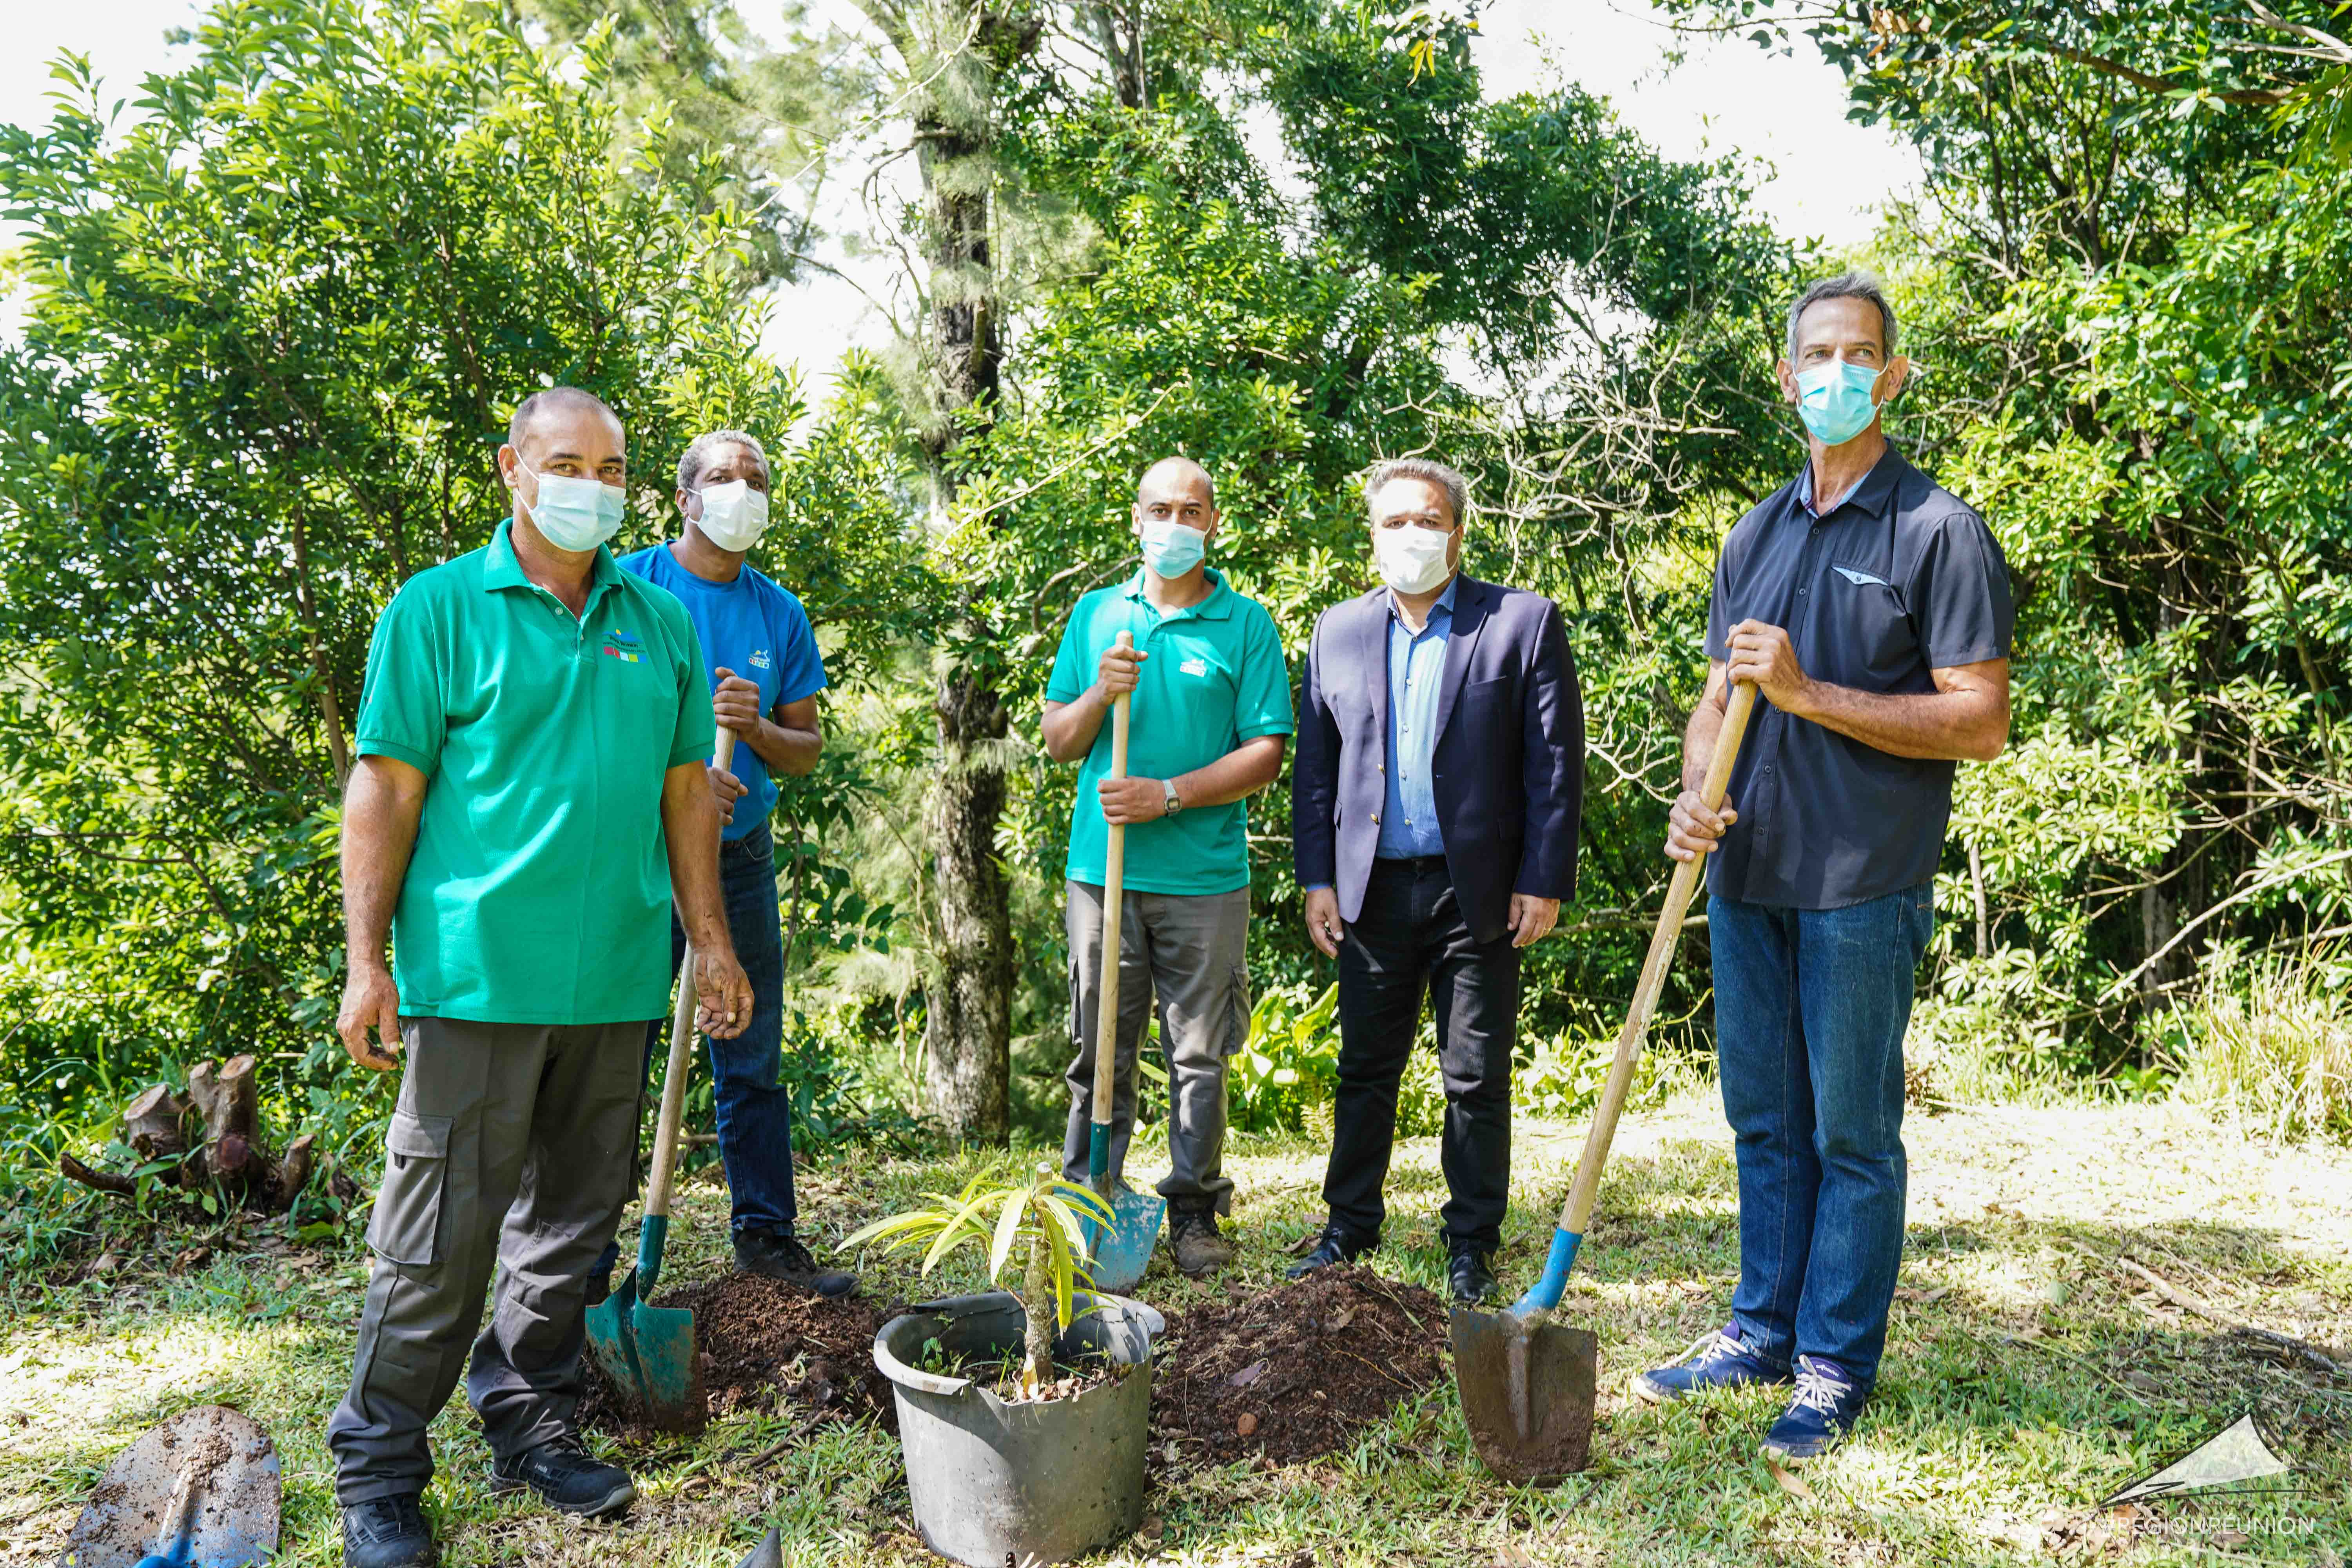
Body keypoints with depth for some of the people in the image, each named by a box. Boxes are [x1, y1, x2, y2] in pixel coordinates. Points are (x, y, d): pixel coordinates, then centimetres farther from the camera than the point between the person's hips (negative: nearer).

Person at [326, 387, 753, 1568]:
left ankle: (528, 1425, 30)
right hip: (478, 972, -4)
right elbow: (386, 790, -3)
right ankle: (378, 1466, 18)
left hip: (615, 977, 5)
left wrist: (711, 940, 12)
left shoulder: (660, 621, 12)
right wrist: (367, 961, -8)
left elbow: (685, 787, 16)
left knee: (573, 1216, 14)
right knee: (442, 1228, 1)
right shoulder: (439, 608, -1)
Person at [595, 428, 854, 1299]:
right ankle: (586, 1262, 12)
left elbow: (807, 750, 11)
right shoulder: (627, 587, -2)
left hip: (741, 858, 4)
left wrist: (757, 728, -10)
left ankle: (766, 1235, 23)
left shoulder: (779, 613, 10)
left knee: (753, 1062, 11)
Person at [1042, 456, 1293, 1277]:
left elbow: (1266, 752, -3)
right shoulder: (1095, 614, 10)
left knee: (1200, 1055, 6)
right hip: (1104, 869, 2)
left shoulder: (1246, 623, 2)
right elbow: (1058, 743, 9)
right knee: (1100, 1054, 8)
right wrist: (1099, 695, -12)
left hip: (1205, 877, -2)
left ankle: (1195, 1213, 19)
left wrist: (1169, 794, -14)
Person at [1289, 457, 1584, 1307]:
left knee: (1476, 1080, 7)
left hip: (1478, 890, -3)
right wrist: (1317, 878, 4)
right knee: (1365, 1069, 12)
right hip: (1372, 887, 3)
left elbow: (1557, 760, -3)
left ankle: (1471, 1246, 21)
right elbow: (1315, 765, 10)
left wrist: (1543, 881, -8)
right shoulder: (1338, 631, 10)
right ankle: (1350, 1229, 26)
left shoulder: (1522, 622, 0)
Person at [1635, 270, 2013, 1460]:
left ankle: (1835, 1369, 17)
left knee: (1852, 1131, 4)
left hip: (1863, 883, -6)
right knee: (1765, 1122, 15)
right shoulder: (1755, 536, 13)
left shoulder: (1938, 530, -6)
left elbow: (1981, 722, -11)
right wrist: (1694, 793, -4)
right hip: (1748, 873, 6)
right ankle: (1763, 1330, 29)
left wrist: (1810, 694, -18)